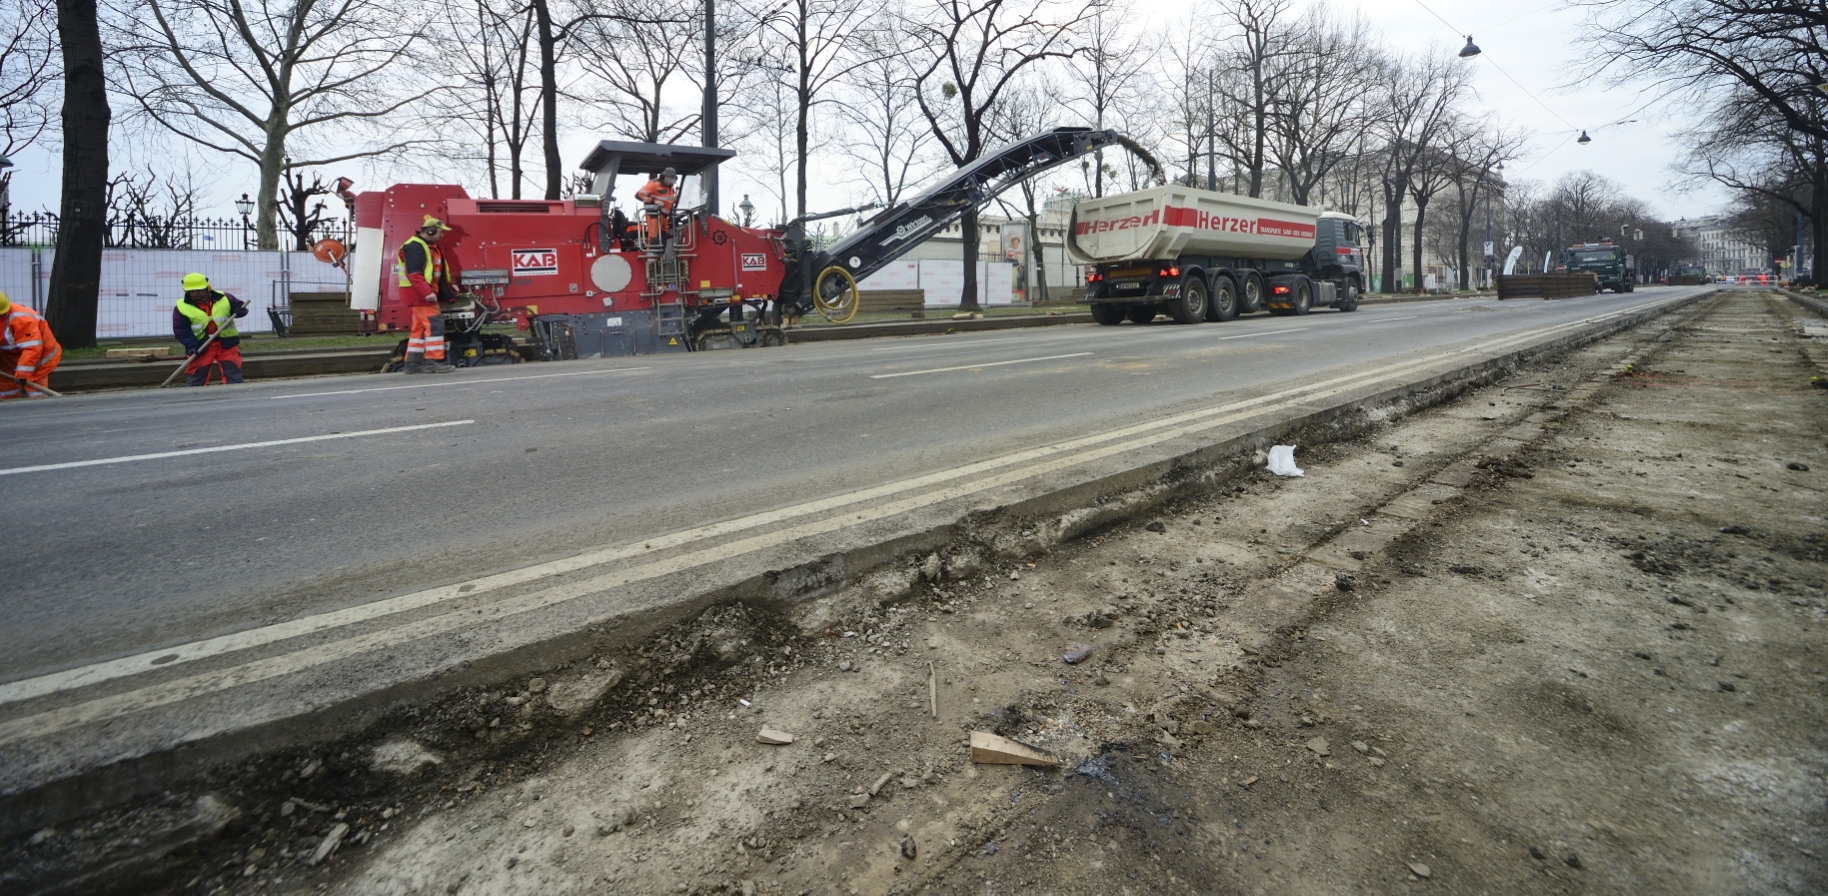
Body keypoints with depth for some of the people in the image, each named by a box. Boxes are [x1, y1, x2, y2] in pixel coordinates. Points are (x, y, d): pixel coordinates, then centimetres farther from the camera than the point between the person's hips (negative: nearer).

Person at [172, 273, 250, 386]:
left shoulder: (224, 298, -2)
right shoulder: (182, 307, -5)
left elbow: (239, 306, 8)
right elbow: (181, 330, -5)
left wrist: (239, 311, -18)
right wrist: (191, 345, -18)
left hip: (227, 342, 1)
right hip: (200, 345, -1)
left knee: (233, 370, 0)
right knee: (196, 373, 2)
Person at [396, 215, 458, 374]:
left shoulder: (430, 247, 18)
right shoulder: (415, 247, -15)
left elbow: (436, 273, 24)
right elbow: (413, 273, -24)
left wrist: (449, 290, 22)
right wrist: (427, 292, -29)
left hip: (425, 294, 11)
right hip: (419, 293, -11)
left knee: (420, 327, 12)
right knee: (434, 324, -13)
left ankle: (413, 363, 16)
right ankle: (433, 361, -12)